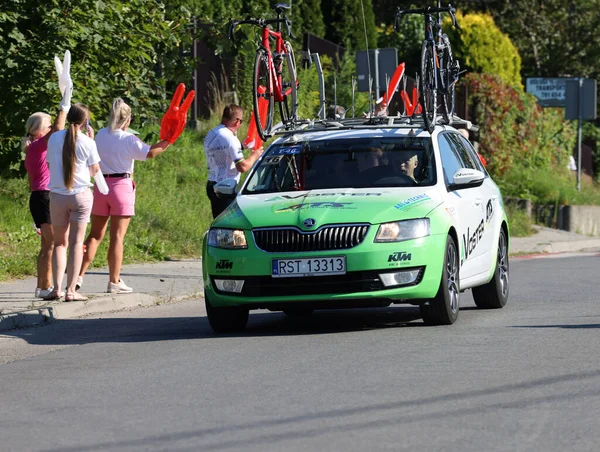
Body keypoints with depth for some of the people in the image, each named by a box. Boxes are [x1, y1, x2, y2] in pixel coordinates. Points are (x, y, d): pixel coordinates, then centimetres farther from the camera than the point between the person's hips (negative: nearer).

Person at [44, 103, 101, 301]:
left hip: (57, 196, 2)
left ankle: (57, 288, 1)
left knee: (60, 242, 12)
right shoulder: (87, 143, -8)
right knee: (76, 242, 1)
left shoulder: (54, 138, -1)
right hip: (81, 195, -2)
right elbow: (95, 170, 4)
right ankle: (71, 291, -3)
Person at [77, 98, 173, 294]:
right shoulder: (128, 139, -10)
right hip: (121, 186, -5)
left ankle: (79, 276, 3)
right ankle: (114, 282, 1)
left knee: (95, 234, 11)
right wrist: (168, 141, -9)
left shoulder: (100, 135, 7)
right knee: (117, 236, -1)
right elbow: (150, 152, -17)